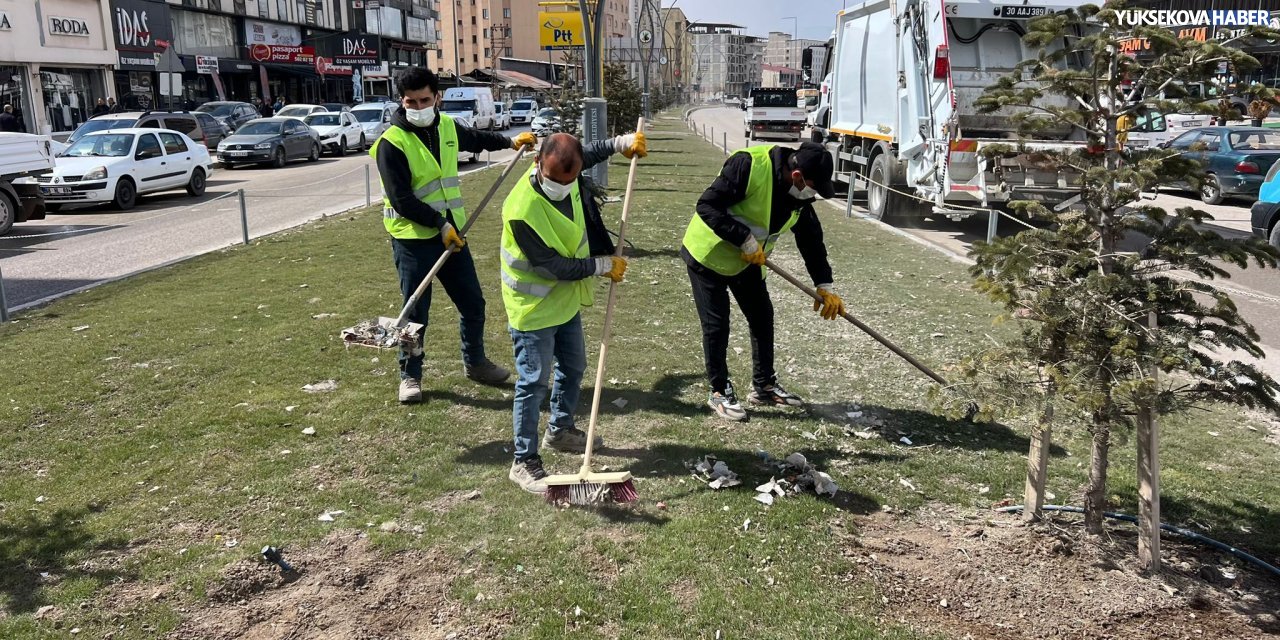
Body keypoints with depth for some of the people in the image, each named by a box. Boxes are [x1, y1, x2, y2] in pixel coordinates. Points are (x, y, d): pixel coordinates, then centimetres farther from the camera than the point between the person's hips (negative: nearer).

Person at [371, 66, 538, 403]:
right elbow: (401, 199, -19)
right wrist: (440, 224, -21)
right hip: (413, 237, -6)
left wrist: (510, 142, 37)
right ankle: (410, 376, 20)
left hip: (451, 232, 6)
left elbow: (475, 138, 29)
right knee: (416, 312, 1)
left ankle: (475, 362, 33)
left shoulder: (447, 126, 5)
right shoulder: (392, 142, -15)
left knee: (472, 302, 13)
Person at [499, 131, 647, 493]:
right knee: (534, 383, -2)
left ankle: (561, 430, 43)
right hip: (534, 309, -8)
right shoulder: (521, 211, -33)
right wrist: (602, 266, -19)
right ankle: (524, 462, 11)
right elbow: (553, 265, -28)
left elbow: (592, 153, 17)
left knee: (573, 369, 21)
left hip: (567, 300, 8)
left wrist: (623, 142, 5)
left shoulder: (567, 175, -9)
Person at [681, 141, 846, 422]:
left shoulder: (799, 193, -7)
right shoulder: (748, 165, -30)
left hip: (747, 262, 7)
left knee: (763, 318, 10)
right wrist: (744, 239, -32)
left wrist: (824, 286, -2)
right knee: (716, 325, -2)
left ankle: (764, 385, 26)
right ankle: (719, 391, 14)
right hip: (707, 255, -7)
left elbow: (811, 239, 2)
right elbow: (707, 206, -31)